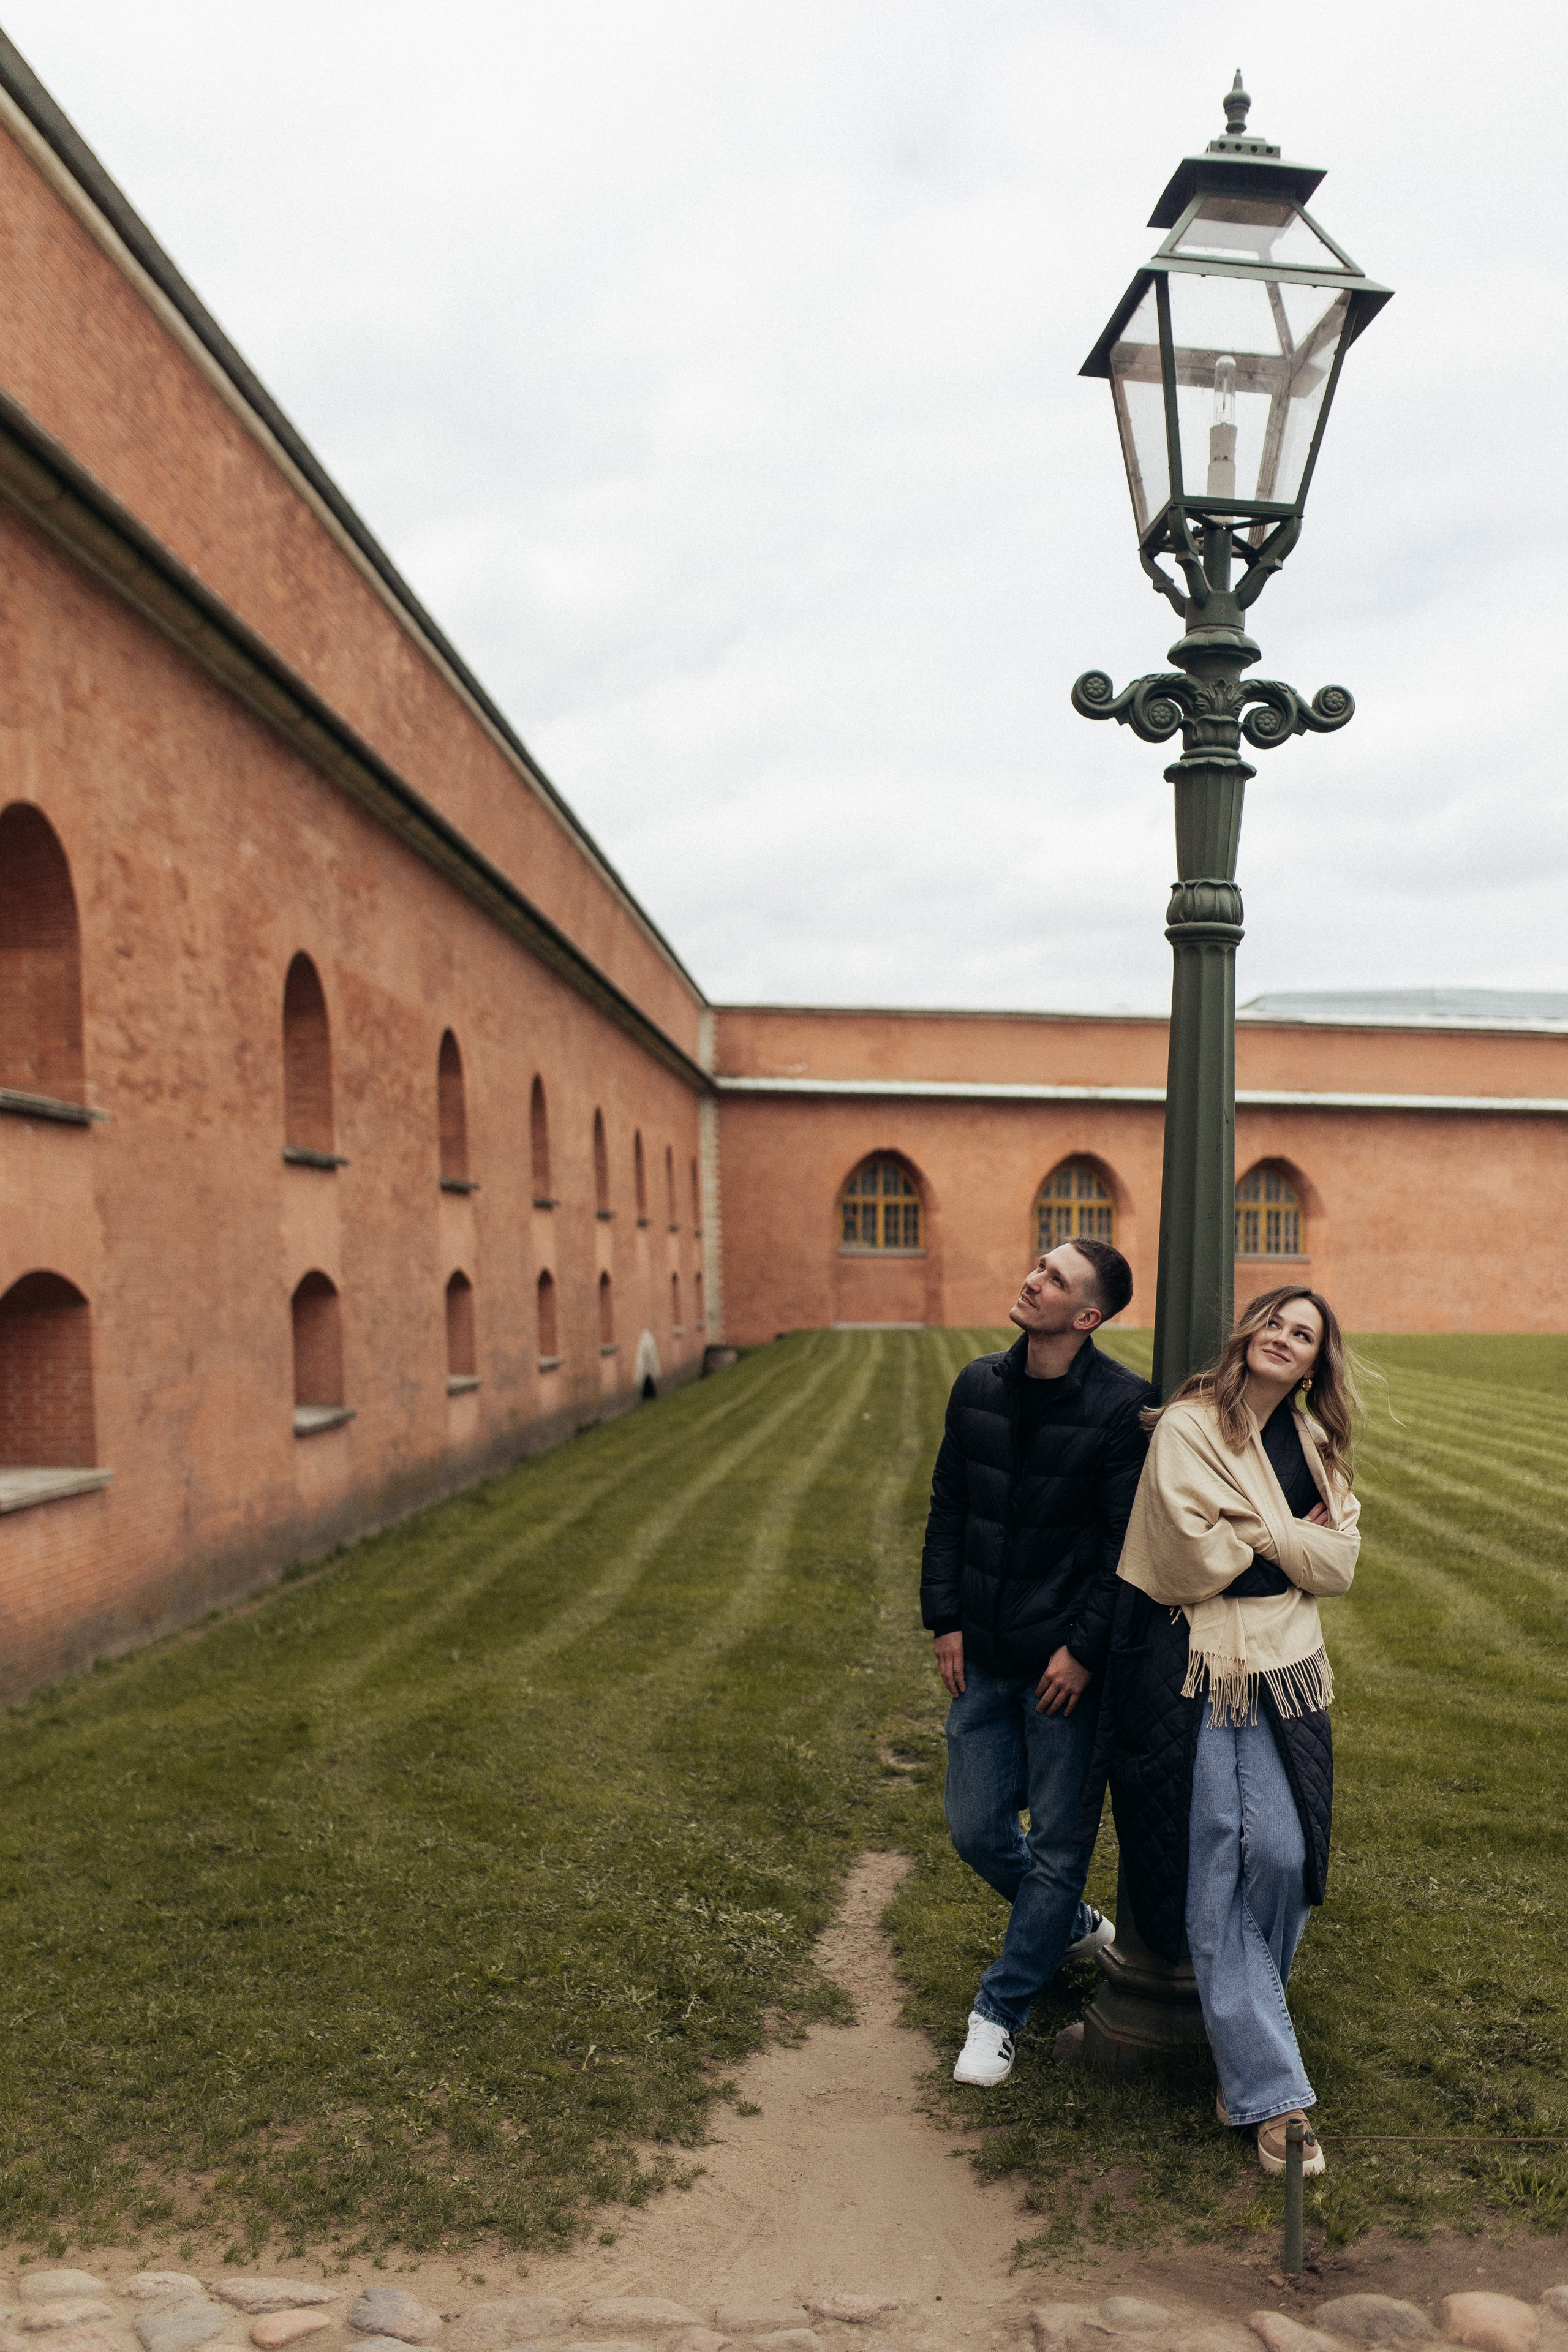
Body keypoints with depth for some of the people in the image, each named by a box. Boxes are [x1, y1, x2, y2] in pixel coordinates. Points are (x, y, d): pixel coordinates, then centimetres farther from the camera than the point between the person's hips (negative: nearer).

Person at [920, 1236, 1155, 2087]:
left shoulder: (1122, 1405, -13)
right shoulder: (978, 1386, 3)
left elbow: (1130, 1544, -12)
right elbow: (947, 1509, 9)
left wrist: (1085, 1648, -15)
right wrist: (945, 1619, 3)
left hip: (1066, 1664, -5)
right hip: (983, 1659, 5)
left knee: (1059, 1841, 7)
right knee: (977, 1830, 12)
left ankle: (1000, 2009, 25)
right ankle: (1073, 1924, 41)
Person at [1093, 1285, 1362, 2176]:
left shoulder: (1317, 1447, 12)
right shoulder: (1187, 1428, -7)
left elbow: (1341, 1563, 3)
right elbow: (1193, 1556, -16)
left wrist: (1252, 1537, -9)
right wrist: (1290, 1547, -3)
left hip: (1283, 1672, 4)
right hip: (1192, 1674, -4)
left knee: (1282, 1858, -5)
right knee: (1214, 1877, -1)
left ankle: (1240, 2037, 21)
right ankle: (1271, 2091, 9)